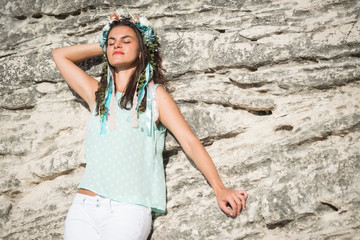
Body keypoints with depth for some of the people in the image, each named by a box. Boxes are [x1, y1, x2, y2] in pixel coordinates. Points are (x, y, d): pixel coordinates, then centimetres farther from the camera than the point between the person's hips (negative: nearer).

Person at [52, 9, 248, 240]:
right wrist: (102, 47, 20)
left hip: (128, 211, -3)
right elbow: (60, 55, 25)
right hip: (83, 207, 3)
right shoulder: (97, 93, 15)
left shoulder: (155, 94, 5)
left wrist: (219, 189, -12)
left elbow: (190, 142, -2)